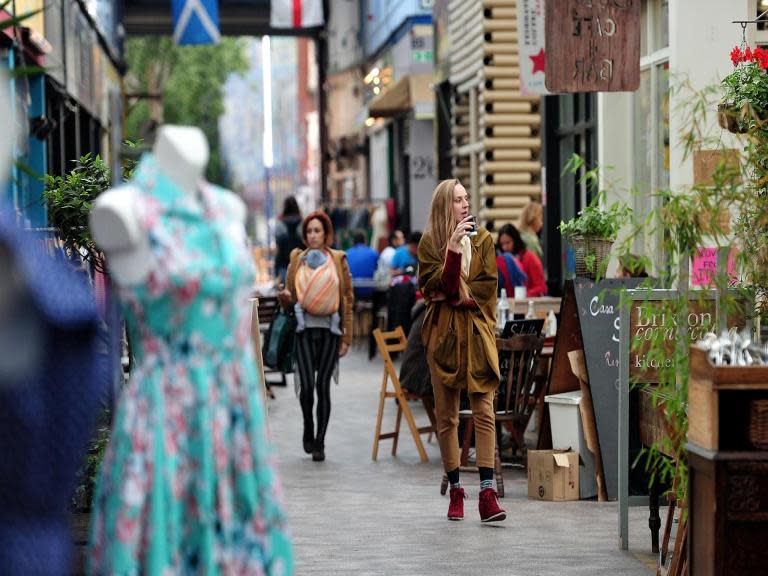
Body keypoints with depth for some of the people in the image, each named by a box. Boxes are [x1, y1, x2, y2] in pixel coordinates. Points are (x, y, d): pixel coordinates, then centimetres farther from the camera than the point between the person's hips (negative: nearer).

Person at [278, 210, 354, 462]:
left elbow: (348, 298, 5)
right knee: (306, 385, -9)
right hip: (305, 329, 0)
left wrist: (346, 336, 0)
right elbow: (289, 298, 14)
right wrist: (285, 297, -11)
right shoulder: (297, 260, 9)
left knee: (323, 386, -2)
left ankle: (319, 442, 8)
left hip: (329, 330, 0)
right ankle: (308, 429, 17)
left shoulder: (338, 260, 6)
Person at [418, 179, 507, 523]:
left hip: (477, 332, 1)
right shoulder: (430, 243, 4)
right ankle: (455, 491, 13)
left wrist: (457, 293, -8)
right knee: (446, 414, 3)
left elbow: (488, 285, 4)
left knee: (484, 410, -9)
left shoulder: (482, 240, 10)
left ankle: (487, 494, -15)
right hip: (443, 333, -1)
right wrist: (453, 249, -17)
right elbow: (433, 287, -8)